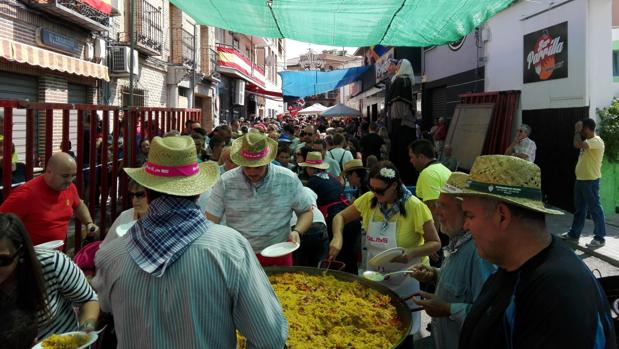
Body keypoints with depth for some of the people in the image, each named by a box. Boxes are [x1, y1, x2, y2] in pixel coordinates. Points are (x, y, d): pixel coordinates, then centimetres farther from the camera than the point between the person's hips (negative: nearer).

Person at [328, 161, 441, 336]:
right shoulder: (368, 200, -8)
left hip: (405, 281, -4)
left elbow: (435, 243, -14)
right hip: (374, 276, 4)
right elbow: (341, 217, 1)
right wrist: (337, 237, -20)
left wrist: (412, 253, -33)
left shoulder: (415, 207, -20)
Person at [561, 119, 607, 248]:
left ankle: (600, 238, 6)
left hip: (590, 181, -10)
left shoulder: (596, 141, -18)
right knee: (579, 208, 16)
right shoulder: (588, 141, 13)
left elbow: (577, 144, -30)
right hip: (580, 179, 10)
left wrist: (577, 131, -18)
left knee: (594, 209, -2)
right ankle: (574, 234, 25)